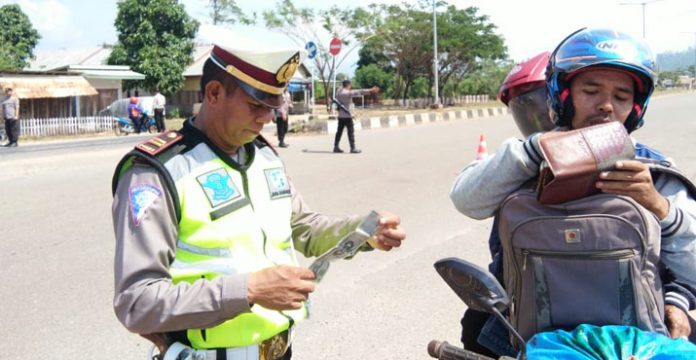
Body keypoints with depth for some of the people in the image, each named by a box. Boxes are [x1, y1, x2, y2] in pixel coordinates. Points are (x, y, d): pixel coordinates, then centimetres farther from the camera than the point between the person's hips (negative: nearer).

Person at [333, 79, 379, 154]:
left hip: (340, 115, 8)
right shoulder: (348, 93, -16)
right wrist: (370, 91, -19)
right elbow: (359, 92, -19)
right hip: (347, 115, -8)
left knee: (339, 131, 11)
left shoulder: (339, 92, 10)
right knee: (351, 132, -3)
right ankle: (353, 148, -2)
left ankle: (336, 147, 13)